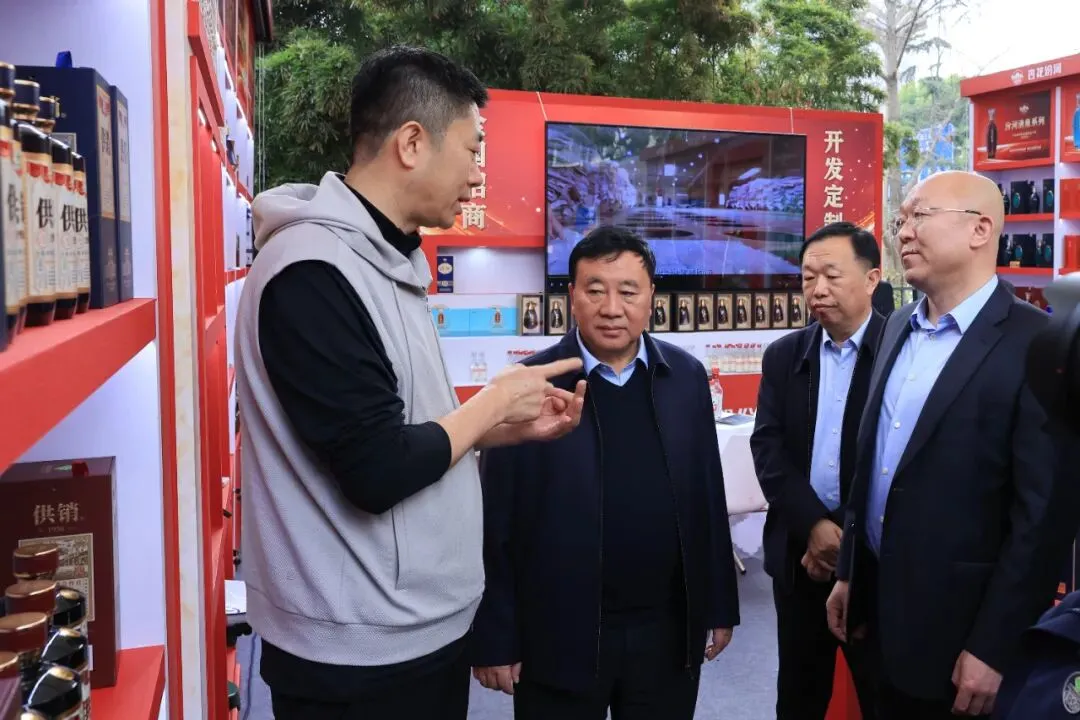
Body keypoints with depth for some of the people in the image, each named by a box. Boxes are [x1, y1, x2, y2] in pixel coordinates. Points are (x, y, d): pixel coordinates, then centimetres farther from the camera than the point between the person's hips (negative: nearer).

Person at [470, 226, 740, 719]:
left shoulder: (686, 377, 1)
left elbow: (708, 498, 6)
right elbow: (495, 525, -8)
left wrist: (718, 606, 9)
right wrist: (494, 638, -7)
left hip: (669, 631, 3)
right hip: (560, 636, -3)